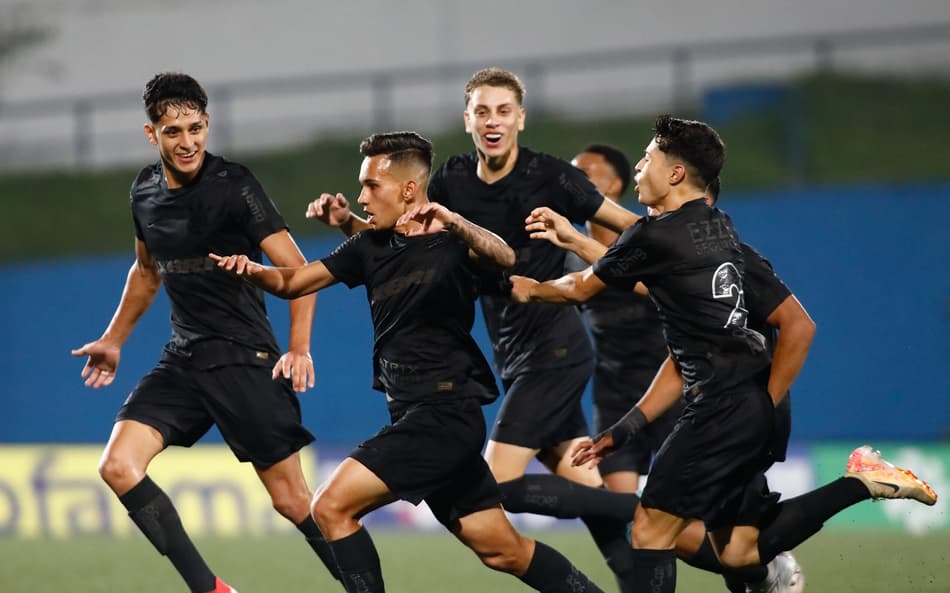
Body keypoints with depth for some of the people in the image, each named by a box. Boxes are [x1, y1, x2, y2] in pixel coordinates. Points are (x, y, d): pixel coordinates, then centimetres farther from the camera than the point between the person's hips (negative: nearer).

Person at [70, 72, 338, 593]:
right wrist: (113, 340, 30)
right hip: (183, 356, 6)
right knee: (118, 466, -12)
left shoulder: (234, 185, -12)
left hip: (245, 359, -6)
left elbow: (297, 270, -13)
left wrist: (299, 348, -23)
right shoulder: (146, 190, 7)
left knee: (291, 501, -6)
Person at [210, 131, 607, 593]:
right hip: (415, 416, 8)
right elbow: (294, 282, 9)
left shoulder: (451, 239, -9)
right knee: (503, 551, 11)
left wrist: (453, 222, -46)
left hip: (443, 414, -8)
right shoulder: (371, 248, 11)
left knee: (332, 507, -13)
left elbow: (504, 258, -29)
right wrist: (252, 270, -12)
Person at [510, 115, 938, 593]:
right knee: (736, 550, 10)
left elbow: (581, 288, 6)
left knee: (651, 529, -8)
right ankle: (861, 482, 6)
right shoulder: (719, 226, 13)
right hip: (753, 404, 9)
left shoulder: (654, 236, -10)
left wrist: (531, 288, 27)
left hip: (721, 406, -9)